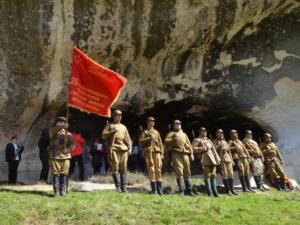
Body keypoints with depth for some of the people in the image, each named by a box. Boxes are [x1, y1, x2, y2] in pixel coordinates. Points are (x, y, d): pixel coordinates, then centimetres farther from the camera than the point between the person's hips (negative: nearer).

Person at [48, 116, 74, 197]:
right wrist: (61, 126, -37)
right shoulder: (53, 132, 3)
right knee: (56, 174, -1)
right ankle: (56, 191, 5)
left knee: (64, 174, 4)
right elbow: (53, 130, -21)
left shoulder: (68, 134, 9)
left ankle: (62, 191, 14)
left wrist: (68, 149, -15)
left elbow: (72, 144, 2)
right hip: (55, 156, -2)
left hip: (65, 156, 2)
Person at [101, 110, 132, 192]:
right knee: (115, 167, -8)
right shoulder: (109, 125, 14)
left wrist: (129, 148, 6)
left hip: (123, 149, 3)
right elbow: (103, 135, 4)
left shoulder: (123, 127, 24)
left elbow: (128, 139, 19)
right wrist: (112, 131, -9)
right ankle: (118, 186, -4)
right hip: (114, 148, -3)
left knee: (123, 168, -1)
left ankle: (124, 186, 1)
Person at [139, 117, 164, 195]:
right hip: (148, 152, -3)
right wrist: (149, 138, -10)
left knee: (158, 170, -1)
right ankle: (154, 189, -5)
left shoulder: (156, 132, 24)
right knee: (151, 170, -8)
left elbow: (160, 143, 19)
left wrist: (162, 153, 9)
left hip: (157, 152, 3)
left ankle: (159, 189, 4)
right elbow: (140, 141, 0)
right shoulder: (144, 132, 13)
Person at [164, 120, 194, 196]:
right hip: (176, 154, -5)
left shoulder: (184, 134, 26)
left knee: (187, 172, 6)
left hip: (185, 154, 5)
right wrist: (174, 139, -16)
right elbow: (166, 142, -5)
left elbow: (189, 144, 21)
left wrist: (191, 154, 10)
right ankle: (181, 191, -9)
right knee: (179, 172, -12)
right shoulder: (171, 133, 11)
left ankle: (188, 190, 14)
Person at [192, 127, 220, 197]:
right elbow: (193, 148, -7)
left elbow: (213, 150, 22)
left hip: (212, 159, 5)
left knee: (213, 174, 1)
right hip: (205, 159, -5)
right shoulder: (196, 140, 7)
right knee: (207, 175, -7)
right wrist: (202, 148, -15)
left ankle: (214, 190, 6)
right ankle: (209, 191, -3)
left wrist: (217, 158, 12)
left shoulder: (208, 140, 25)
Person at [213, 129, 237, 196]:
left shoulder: (225, 142, 23)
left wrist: (232, 160, 17)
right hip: (221, 160, -6)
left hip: (228, 159, 6)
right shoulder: (215, 141, 6)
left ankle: (232, 189, 9)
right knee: (225, 175, -7)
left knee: (231, 174, 3)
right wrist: (219, 145, -16)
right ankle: (227, 190, -1)